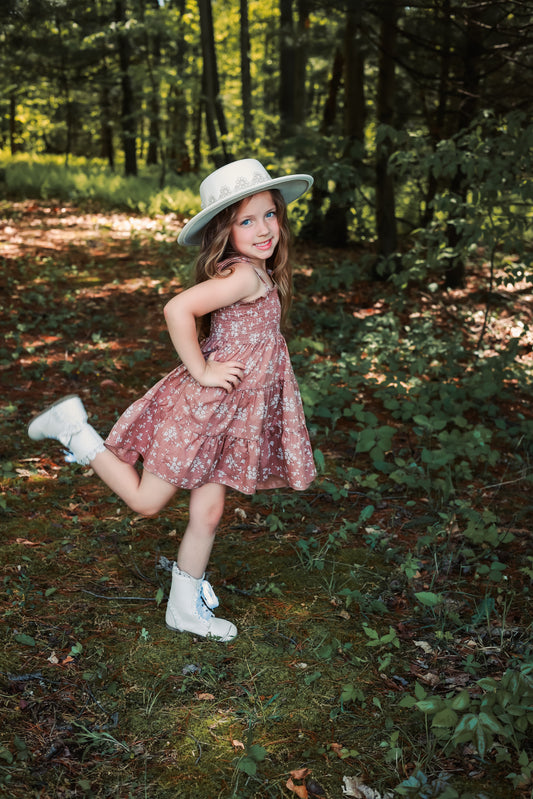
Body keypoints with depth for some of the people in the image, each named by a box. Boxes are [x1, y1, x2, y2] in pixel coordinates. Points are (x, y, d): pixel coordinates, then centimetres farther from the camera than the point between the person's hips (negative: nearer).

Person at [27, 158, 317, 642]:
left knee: (207, 513, 14)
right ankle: (76, 429, 17)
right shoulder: (245, 275, -21)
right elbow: (178, 309, -32)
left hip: (226, 415, 9)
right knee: (146, 501, 6)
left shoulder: (258, 274, 7)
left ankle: (187, 607, 29)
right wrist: (201, 371, -23)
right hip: (202, 408, -9)